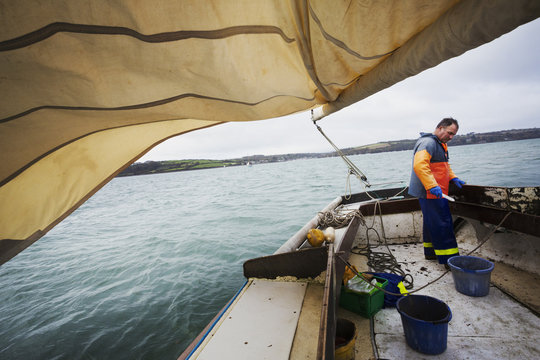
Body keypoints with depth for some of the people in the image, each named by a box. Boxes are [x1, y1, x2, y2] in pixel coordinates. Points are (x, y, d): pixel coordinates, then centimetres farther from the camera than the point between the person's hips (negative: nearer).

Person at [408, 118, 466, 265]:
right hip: (430, 192, -11)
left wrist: (453, 178, 15)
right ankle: (450, 259, 0)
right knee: (442, 224, -7)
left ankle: (430, 252, 29)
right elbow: (419, 165, -29)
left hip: (434, 192, 11)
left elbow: (444, 166, 31)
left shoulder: (440, 144, 20)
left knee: (432, 223, 17)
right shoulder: (428, 142, -15)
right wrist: (432, 186, -33)